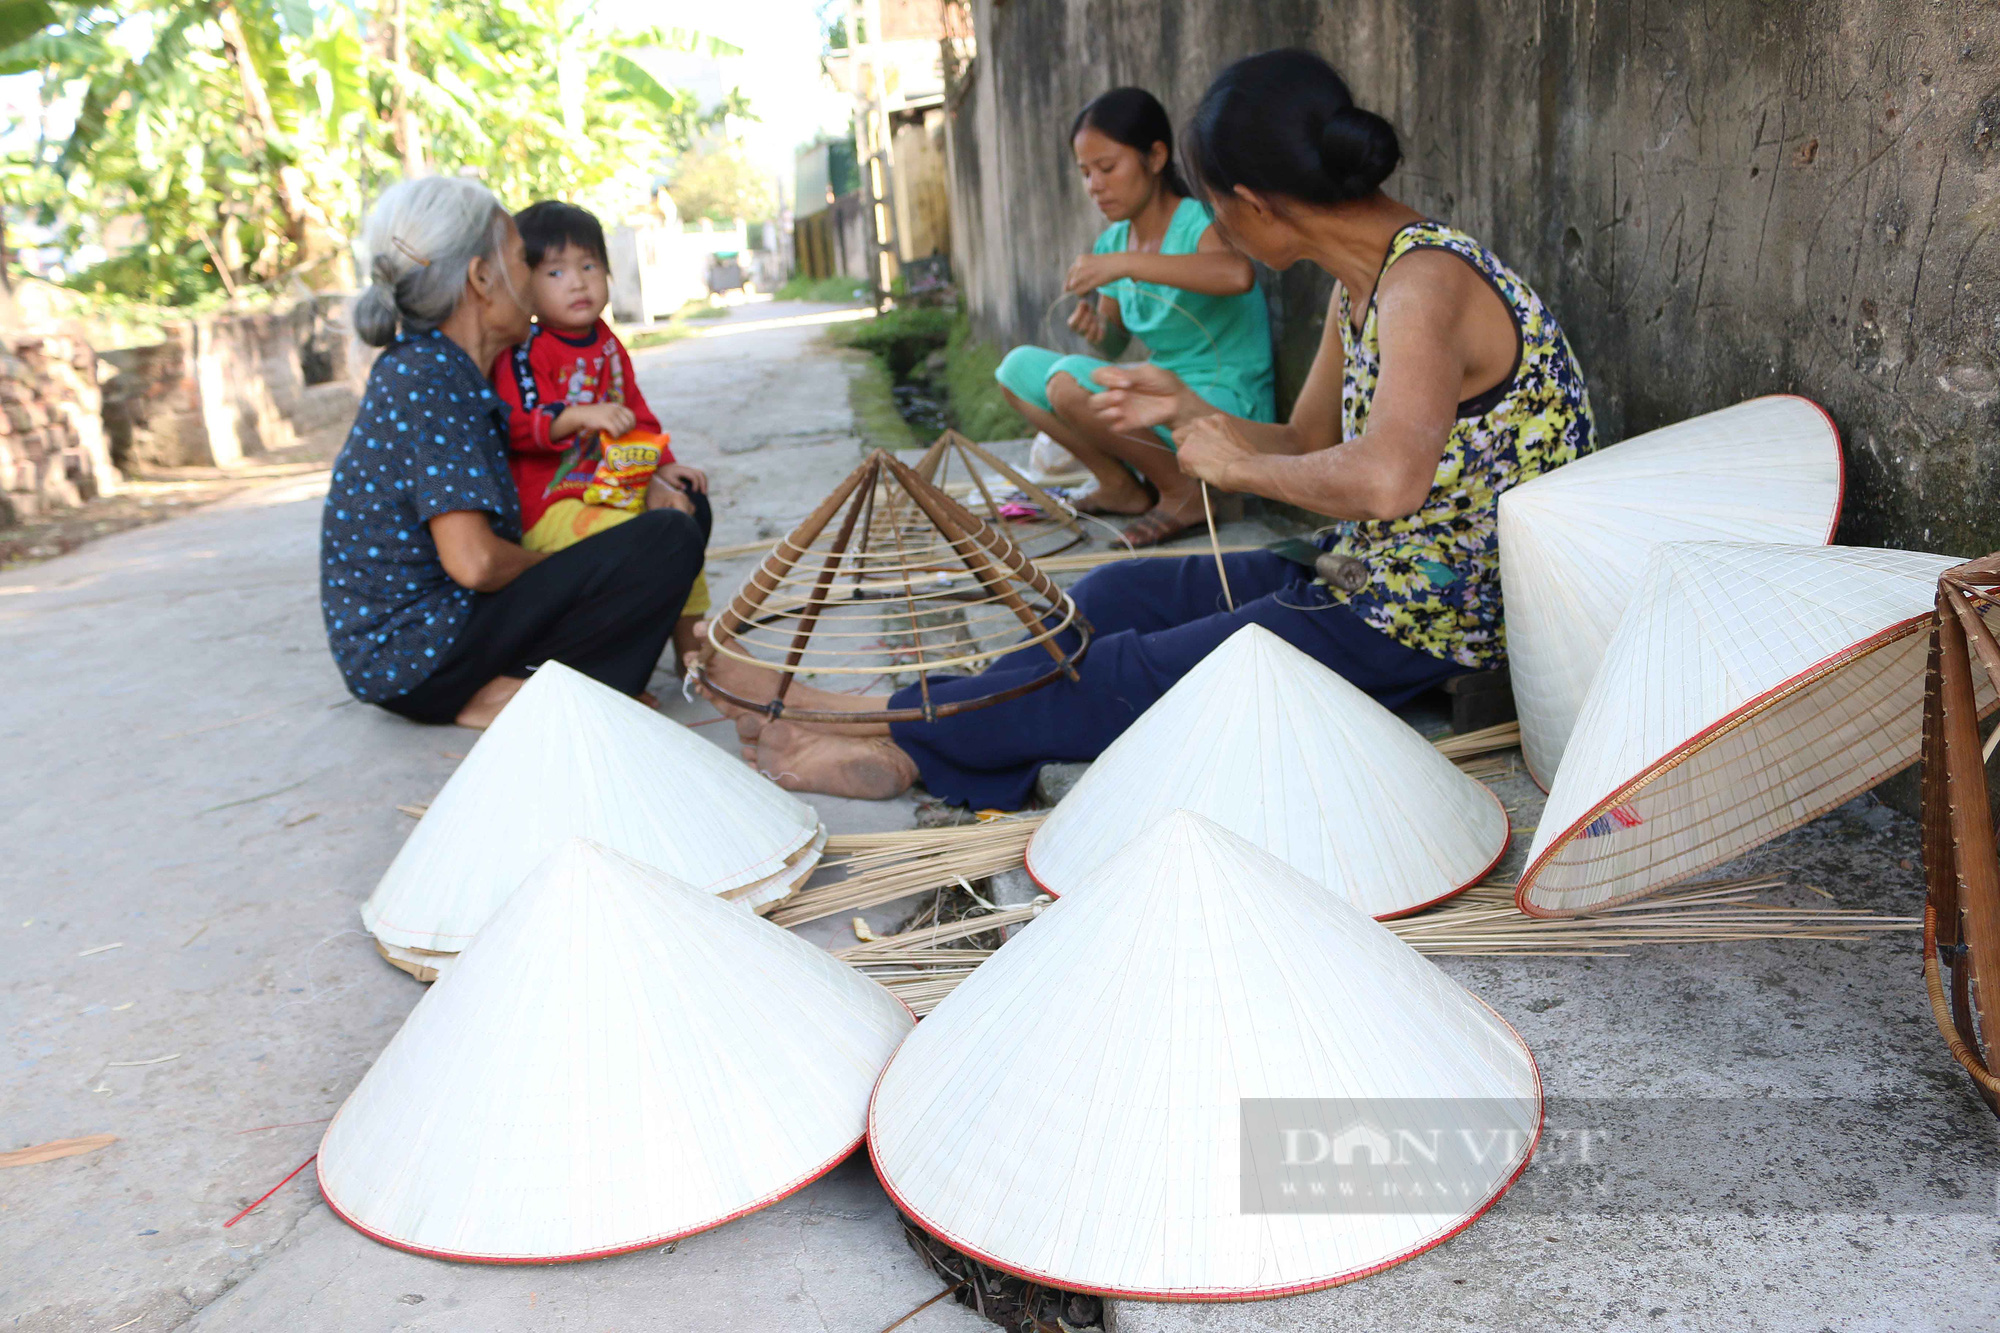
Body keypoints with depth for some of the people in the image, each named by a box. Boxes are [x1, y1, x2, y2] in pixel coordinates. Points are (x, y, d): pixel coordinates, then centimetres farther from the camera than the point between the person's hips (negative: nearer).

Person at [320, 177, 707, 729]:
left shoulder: (420, 366, 11)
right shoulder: (429, 379, -17)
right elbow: (473, 561, -25)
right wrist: (558, 571, -5)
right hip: (416, 656, -10)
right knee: (670, 539, -16)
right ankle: (508, 693, -12)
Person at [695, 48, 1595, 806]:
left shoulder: (1427, 281, -23)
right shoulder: (1360, 286, 7)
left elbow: (1387, 477, -40)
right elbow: (1309, 448, 15)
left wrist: (1239, 466, -24)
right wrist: (1190, 412, 1)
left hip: (1428, 624, -9)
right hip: (1367, 580, 9)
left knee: (1132, 676, -7)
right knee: (1123, 594, 6)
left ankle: (906, 736, 8)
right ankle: (914, 741, 8)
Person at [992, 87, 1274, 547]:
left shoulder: (1197, 223, -14)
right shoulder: (1114, 241, 8)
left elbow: (1239, 274, -39)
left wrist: (1124, 264, -36)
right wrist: (1096, 330, -9)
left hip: (1227, 405, -8)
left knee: (1071, 379, -28)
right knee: (1019, 366, 4)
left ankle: (1183, 492, -12)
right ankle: (1119, 485, 8)